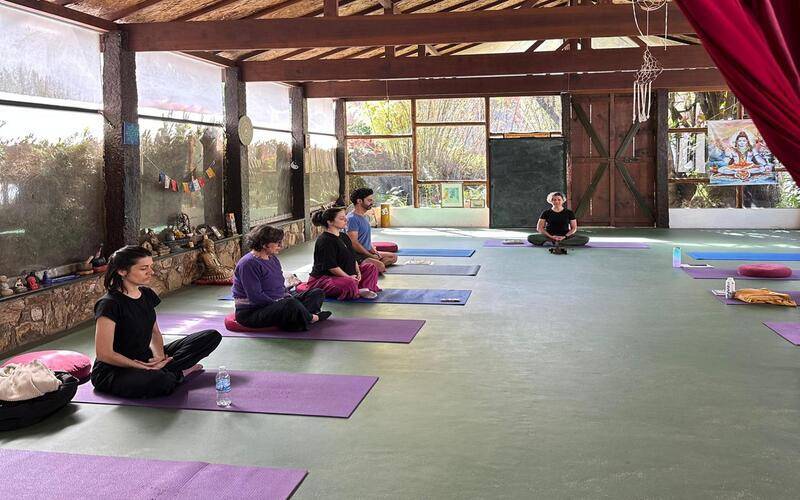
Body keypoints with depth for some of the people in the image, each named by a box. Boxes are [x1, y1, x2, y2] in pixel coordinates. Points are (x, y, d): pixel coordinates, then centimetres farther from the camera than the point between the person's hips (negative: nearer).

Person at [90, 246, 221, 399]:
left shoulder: (147, 295, 4)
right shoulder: (110, 304, -20)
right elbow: (104, 354, -22)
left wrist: (158, 355, -8)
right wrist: (145, 367, -19)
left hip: (145, 358, 8)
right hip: (112, 372, -8)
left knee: (212, 337, 1)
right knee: (157, 380, -43)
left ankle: (158, 370, -8)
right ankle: (178, 373, -7)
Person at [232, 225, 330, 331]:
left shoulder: (273, 258, 11)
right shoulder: (248, 264, -19)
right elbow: (255, 296, -25)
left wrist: (288, 296, 1)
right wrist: (279, 306, -20)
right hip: (251, 313, -10)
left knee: (317, 294, 5)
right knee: (291, 304, -36)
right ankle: (311, 318, -8)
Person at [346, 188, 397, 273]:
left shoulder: (364, 216, 15)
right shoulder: (352, 218, -18)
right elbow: (354, 243, -23)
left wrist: (373, 250, 6)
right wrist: (371, 256, -17)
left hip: (368, 252, 10)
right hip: (358, 255, -10)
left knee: (393, 257, 11)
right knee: (380, 266, -30)